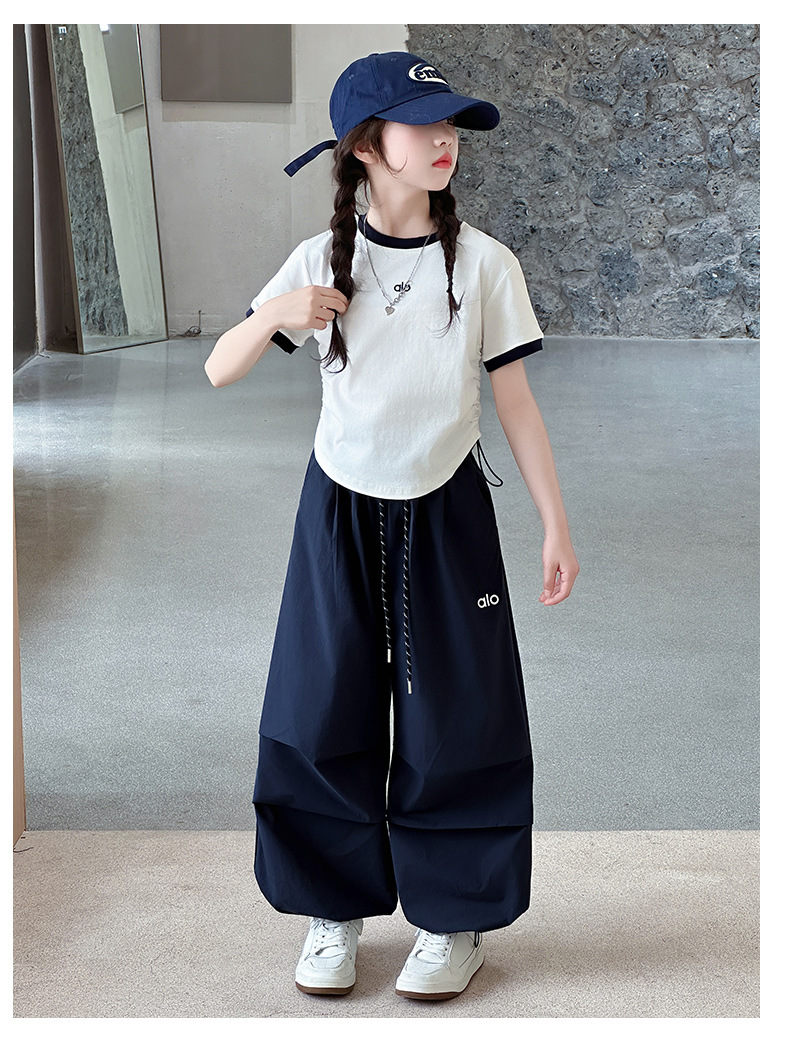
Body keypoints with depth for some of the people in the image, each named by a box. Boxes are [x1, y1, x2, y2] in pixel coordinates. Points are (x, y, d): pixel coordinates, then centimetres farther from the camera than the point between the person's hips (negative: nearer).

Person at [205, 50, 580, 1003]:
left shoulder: (482, 262, -7)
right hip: (340, 512, 1)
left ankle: (455, 919, 21)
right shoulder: (323, 260, -5)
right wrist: (276, 316, -25)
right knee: (323, 711, 5)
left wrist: (557, 525, -4)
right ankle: (335, 908, 24)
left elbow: (515, 402, -2)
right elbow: (219, 372, -5)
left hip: (446, 513, -1)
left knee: (453, 714, 3)